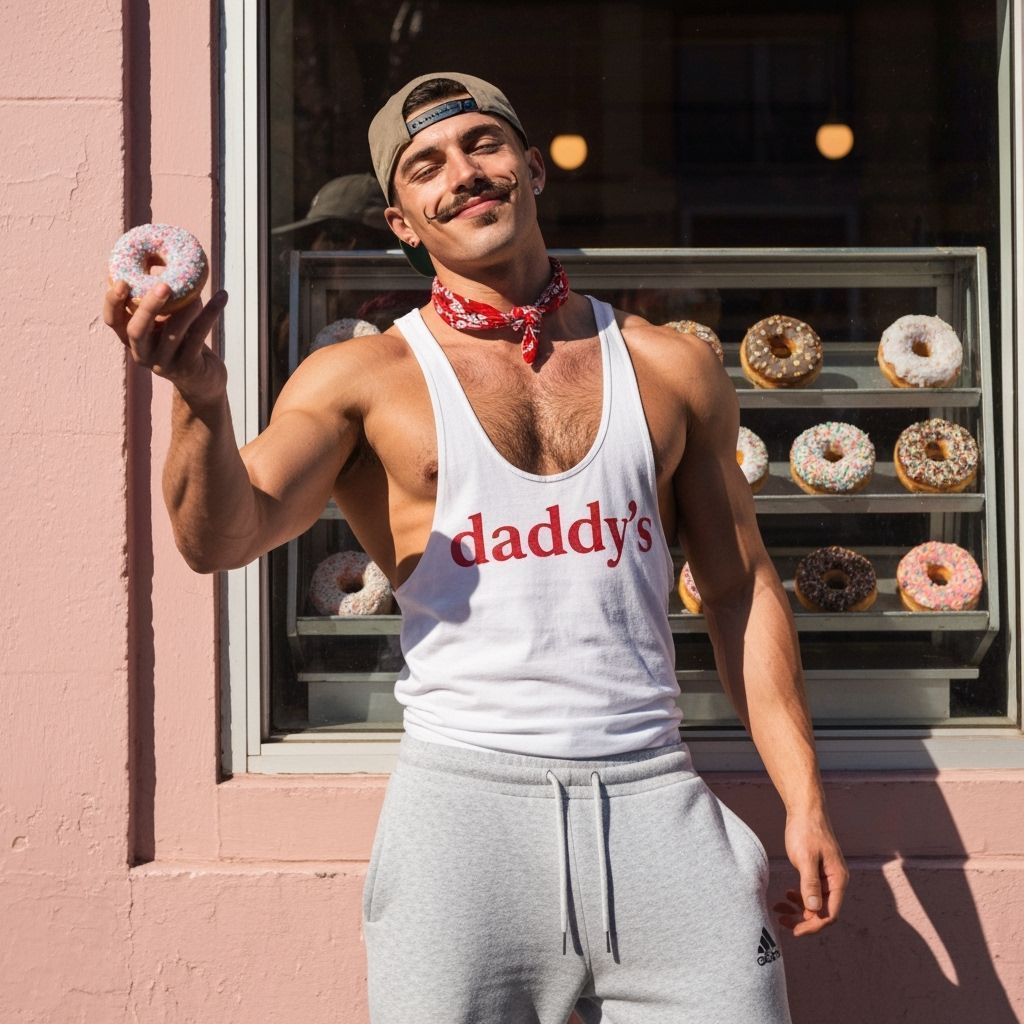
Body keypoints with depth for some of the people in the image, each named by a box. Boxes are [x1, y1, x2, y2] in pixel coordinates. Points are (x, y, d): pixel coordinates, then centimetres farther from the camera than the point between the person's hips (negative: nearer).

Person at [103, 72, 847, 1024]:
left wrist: (803, 798, 8)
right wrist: (201, 402, -31)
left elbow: (741, 590, 13)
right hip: (464, 800, -2)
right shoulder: (361, 379, 3)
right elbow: (222, 539, -11)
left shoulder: (671, 368, 10)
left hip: (652, 794, 2)